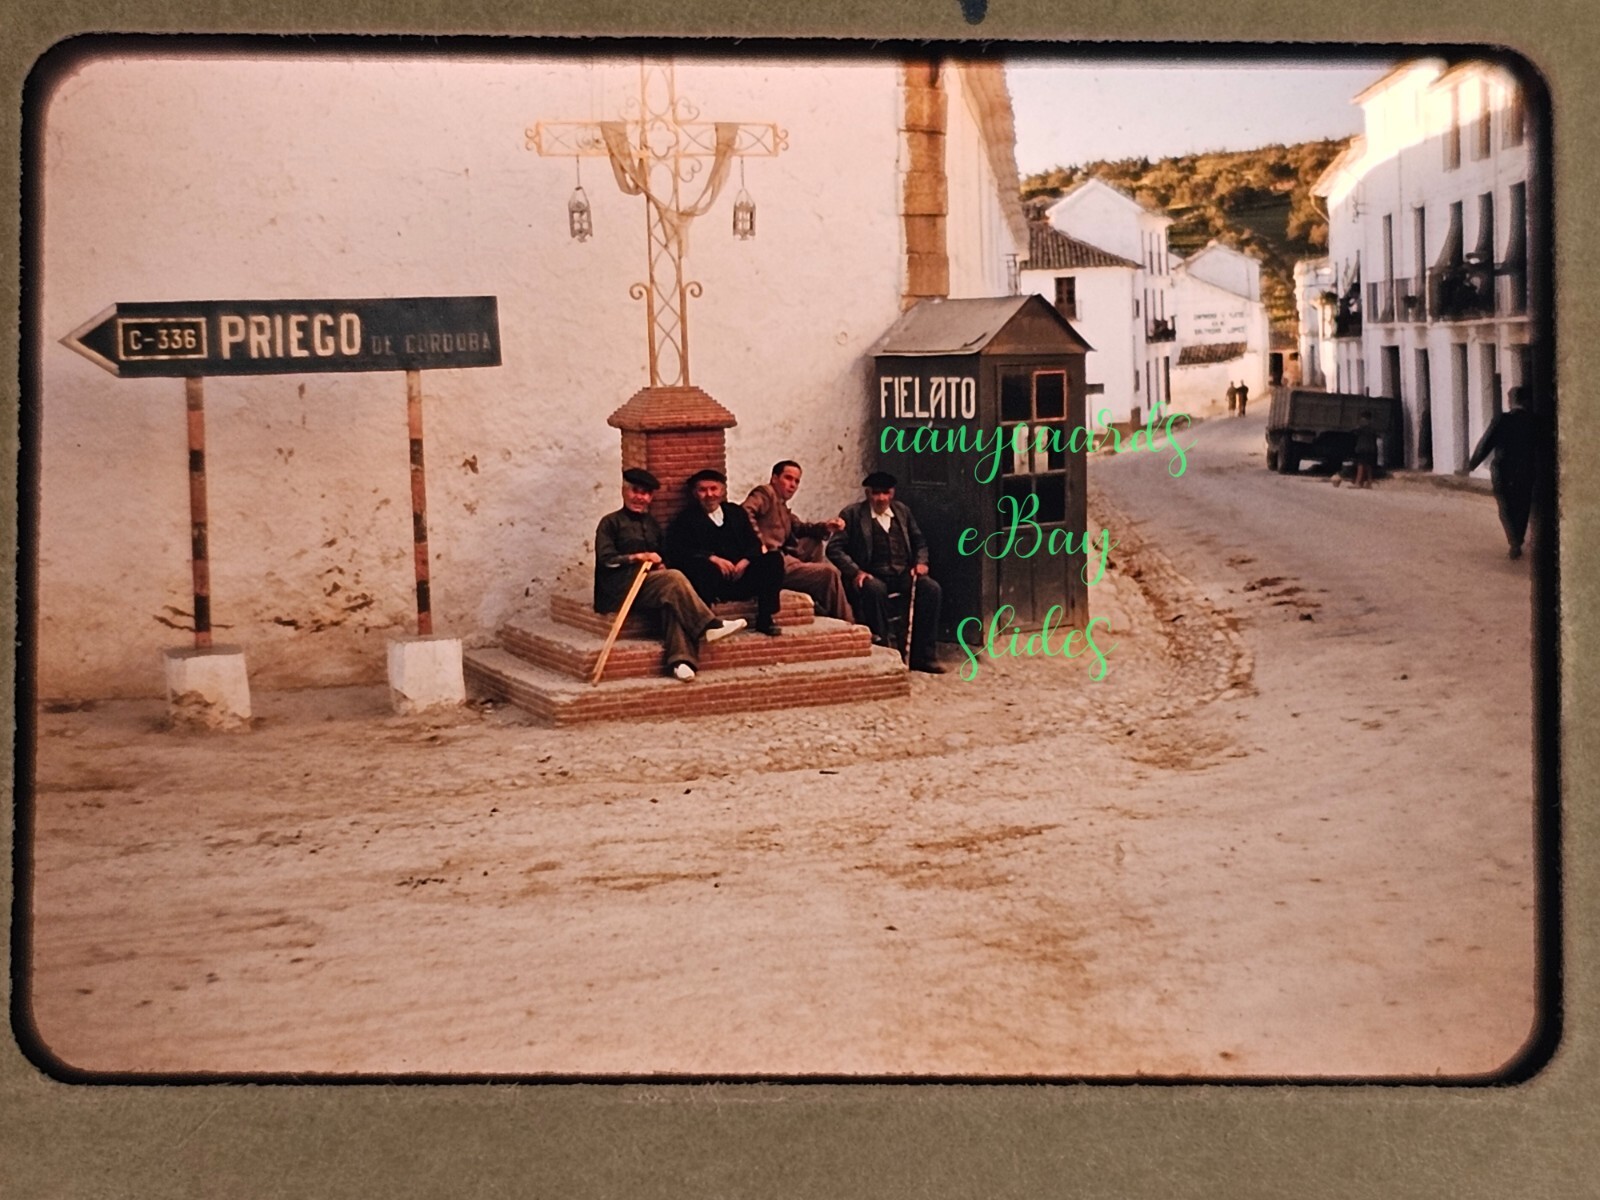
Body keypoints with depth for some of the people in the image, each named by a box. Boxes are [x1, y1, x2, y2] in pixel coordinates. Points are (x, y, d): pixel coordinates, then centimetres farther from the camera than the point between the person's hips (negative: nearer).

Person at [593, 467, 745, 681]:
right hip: (623, 587, -5)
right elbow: (605, 559, -4)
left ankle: (680, 661, -47)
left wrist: (660, 565, 3)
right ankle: (709, 626, -28)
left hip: (651, 583, 5)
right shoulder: (611, 523, 7)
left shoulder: (652, 524, 26)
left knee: (673, 598, -32)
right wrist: (638, 557, -14)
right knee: (674, 578, -30)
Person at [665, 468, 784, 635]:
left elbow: (754, 544, 13)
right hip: (713, 581, -4)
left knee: (774, 559, -17)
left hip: (740, 577, 4)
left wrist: (745, 561, -11)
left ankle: (765, 619, -16)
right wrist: (712, 558, -20)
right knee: (703, 566, -37)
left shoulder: (736, 512, 22)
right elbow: (677, 553, -7)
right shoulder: (686, 519, 9)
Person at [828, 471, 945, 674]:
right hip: (872, 576, -4)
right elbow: (834, 548, -3)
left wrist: (921, 562, 4)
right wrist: (855, 572, -17)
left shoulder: (902, 511, 18)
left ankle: (922, 656, -20)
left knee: (931, 588, -24)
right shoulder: (852, 514, 4)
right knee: (875, 589, -38)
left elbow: (919, 542, 25)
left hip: (903, 575, 4)